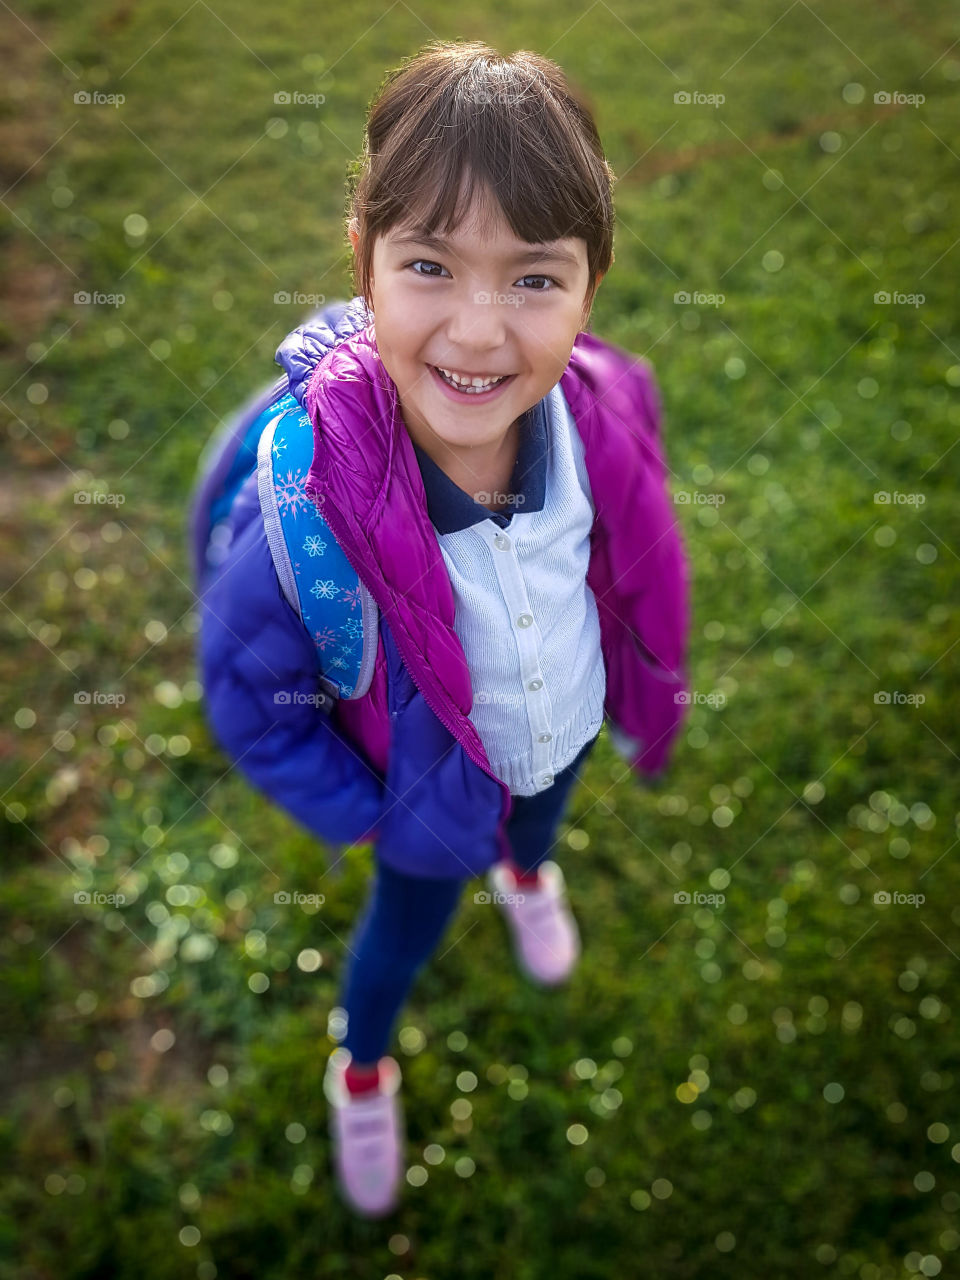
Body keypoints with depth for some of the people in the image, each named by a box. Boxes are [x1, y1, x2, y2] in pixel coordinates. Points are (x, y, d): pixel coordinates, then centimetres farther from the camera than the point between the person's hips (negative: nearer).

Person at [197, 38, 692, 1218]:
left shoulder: (609, 411, -30)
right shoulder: (314, 499, -40)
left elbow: (640, 567, -7)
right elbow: (246, 692, -23)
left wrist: (648, 703, 4)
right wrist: (354, 811, -14)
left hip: (571, 727, 4)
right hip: (433, 787, -3)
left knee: (543, 817, 37)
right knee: (405, 931, 25)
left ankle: (526, 876, 76)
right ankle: (361, 1072, 60)